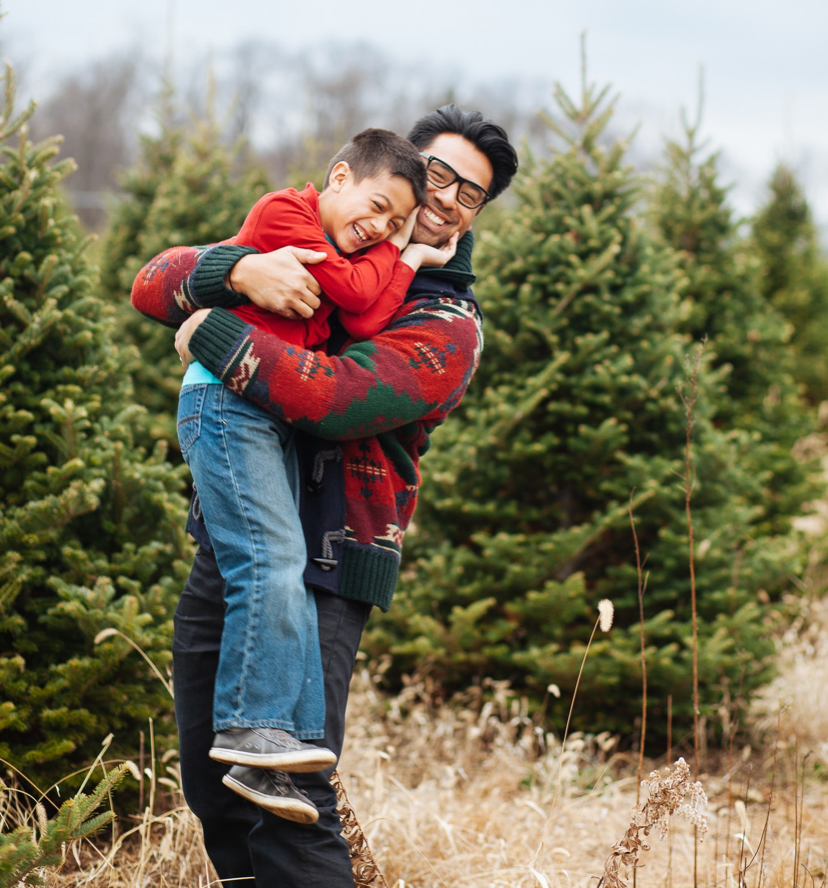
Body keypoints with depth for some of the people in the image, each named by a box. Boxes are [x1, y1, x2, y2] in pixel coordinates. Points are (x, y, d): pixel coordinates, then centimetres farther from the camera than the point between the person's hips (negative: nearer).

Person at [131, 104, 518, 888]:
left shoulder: (446, 329, -4)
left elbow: (330, 397, -21)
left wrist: (212, 333, -10)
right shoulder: (303, 251, 13)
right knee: (210, 787, 10)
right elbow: (154, 284, 3)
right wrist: (241, 271, -18)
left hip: (317, 576, -6)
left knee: (286, 798, -16)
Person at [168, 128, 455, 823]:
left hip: (276, 421, 9)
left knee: (287, 578, -1)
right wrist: (397, 254, 9)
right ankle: (249, 726, -20)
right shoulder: (283, 212, -1)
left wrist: (408, 260, 4)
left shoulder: (356, 254, 23)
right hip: (227, 402, -9)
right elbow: (350, 291, -7)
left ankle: (264, 760, -7)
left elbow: (364, 324, 5)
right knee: (271, 561, -20)